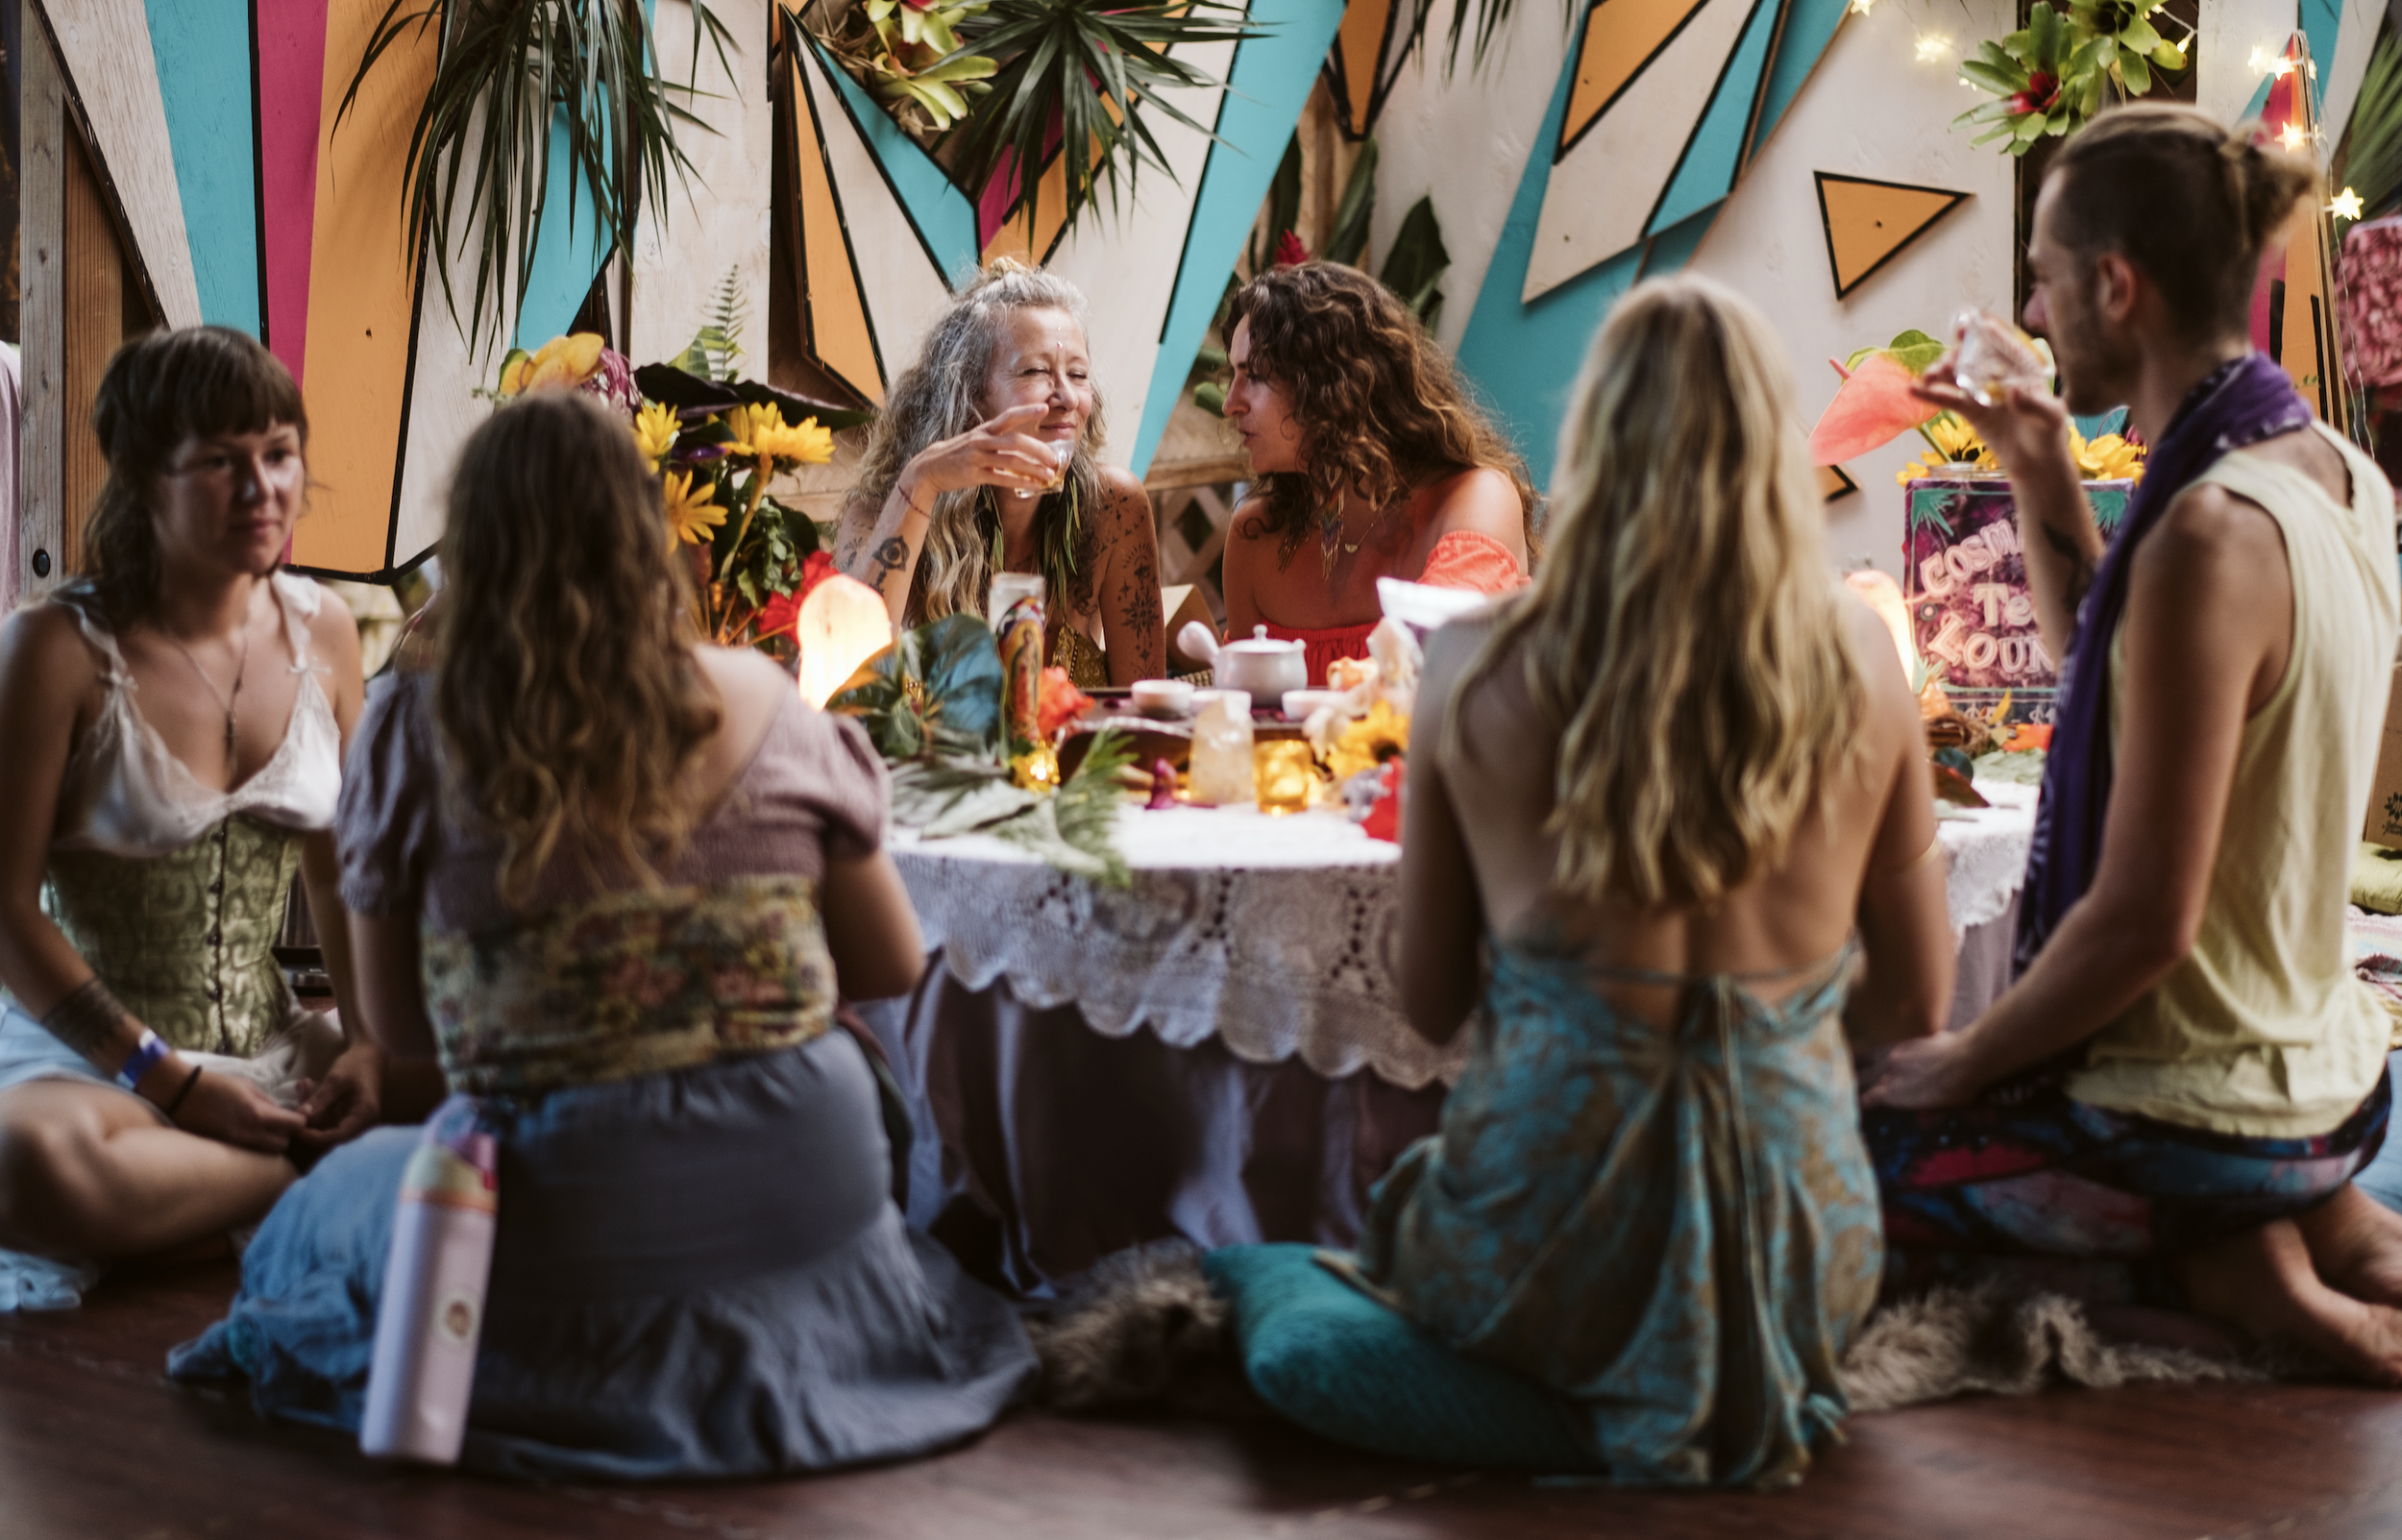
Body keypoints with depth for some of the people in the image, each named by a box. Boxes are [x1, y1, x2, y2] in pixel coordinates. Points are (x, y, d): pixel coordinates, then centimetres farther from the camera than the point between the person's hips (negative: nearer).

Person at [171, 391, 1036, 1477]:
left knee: (340, 1195, 29)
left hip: (559, 1228, -4)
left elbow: (399, 1026, 2)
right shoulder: (768, 710, -4)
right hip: (806, 1199, 5)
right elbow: (893, 970, 6)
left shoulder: (414, 738, -9)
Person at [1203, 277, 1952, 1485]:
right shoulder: (1858, 662, -5)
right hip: (1799, 1255, 5)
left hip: (1555, 1245, -4)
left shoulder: (1480, 670, -8)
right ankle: (1749, 1407, 8)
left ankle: (1607, 1421, 0)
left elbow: (1429, 1003, 4)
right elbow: (1916, 1002, 6)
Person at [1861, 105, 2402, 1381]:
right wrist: (2042, 482, 9)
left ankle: (2220, 1265, -3)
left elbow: (2143, 919, -26)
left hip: (2188, 1116, -9)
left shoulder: (2211, 534, -27)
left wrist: (1966, 1064, -12)